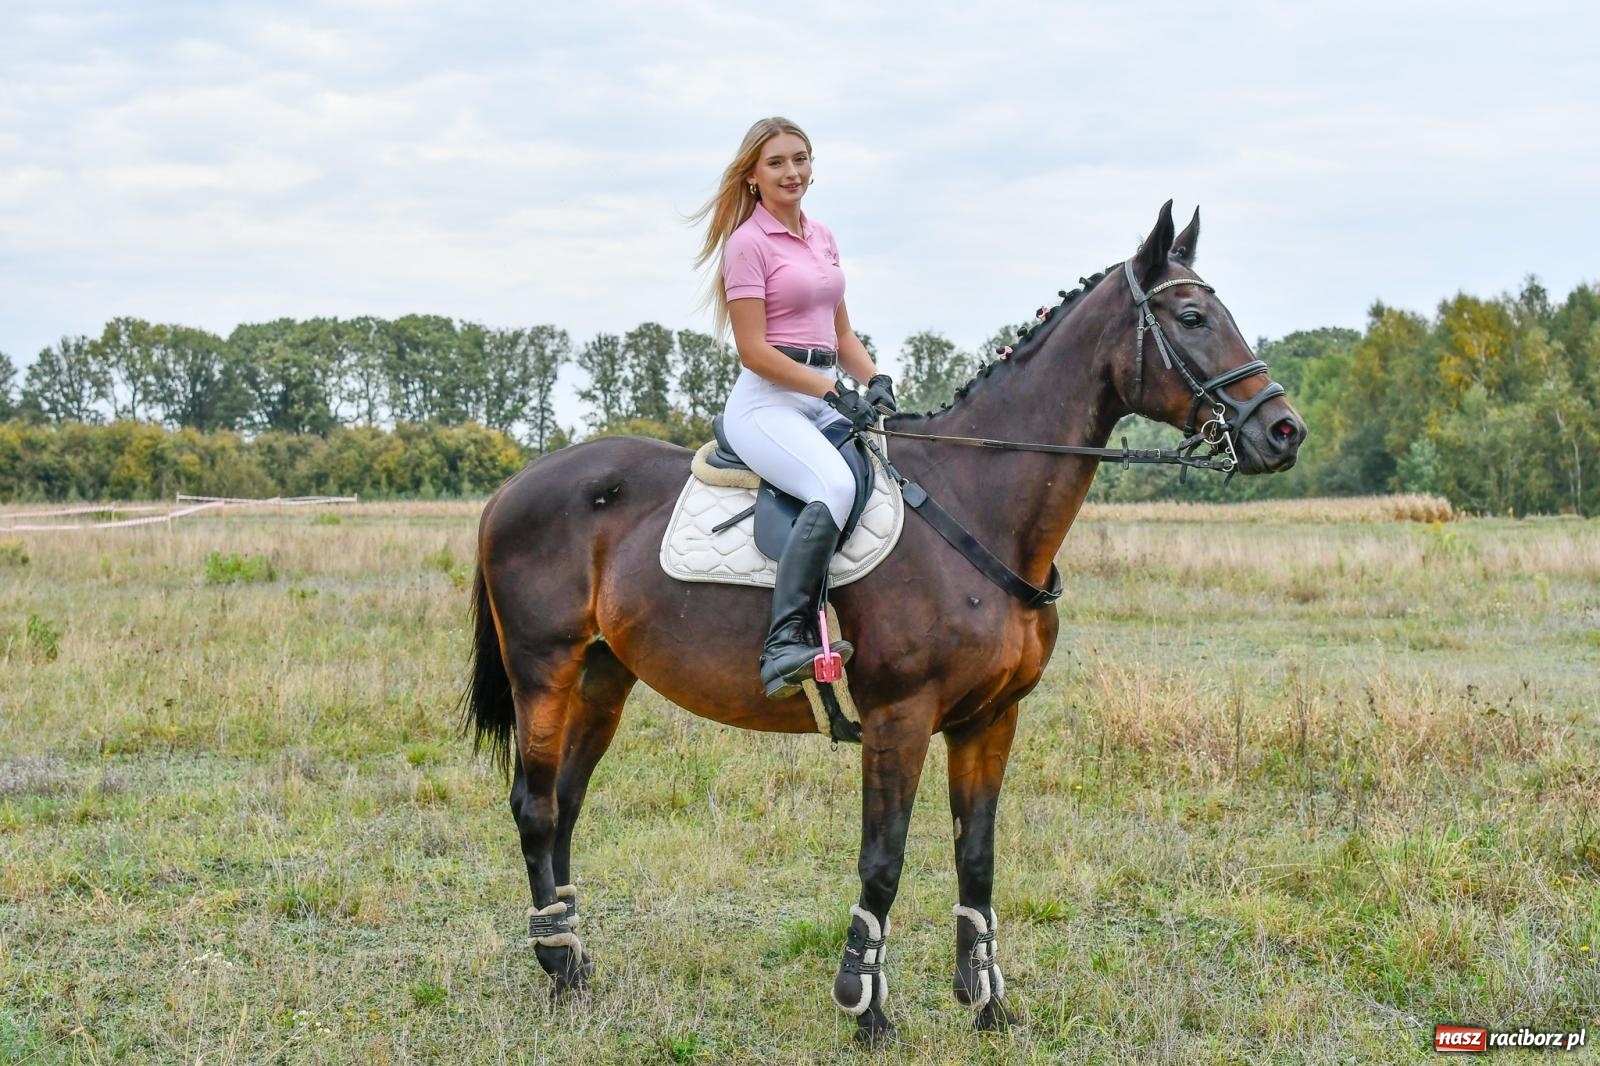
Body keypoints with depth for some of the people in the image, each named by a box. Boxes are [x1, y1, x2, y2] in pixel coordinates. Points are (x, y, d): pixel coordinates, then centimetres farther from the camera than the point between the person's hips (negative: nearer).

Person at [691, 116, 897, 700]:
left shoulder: (821, 237, 18)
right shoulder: (748, 242, -5)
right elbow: (754, 350, -11)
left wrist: (876, 381, 3)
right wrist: (831, 391, -16)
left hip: (826, 399, 8)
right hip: (768, 402, -8)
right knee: (835, 486, -35)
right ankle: (784, 643, -39)